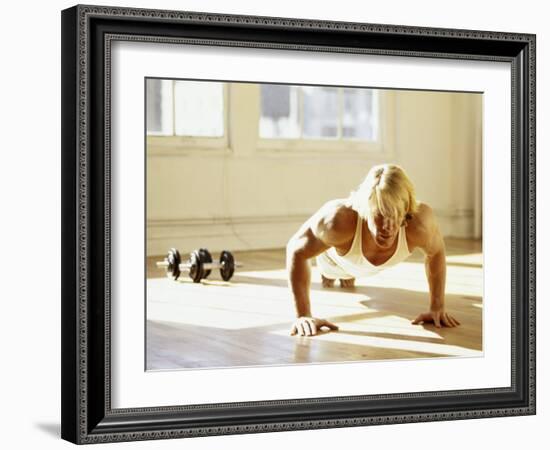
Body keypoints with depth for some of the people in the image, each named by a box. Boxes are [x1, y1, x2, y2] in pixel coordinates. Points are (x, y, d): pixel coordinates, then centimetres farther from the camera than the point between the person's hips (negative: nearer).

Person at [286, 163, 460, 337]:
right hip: (334, 257, -2)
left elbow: (436, 252, -21)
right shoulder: (339, 220, -52)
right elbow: (296, 250, -34)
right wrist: (303, 315, -37)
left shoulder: (419, 222, -46)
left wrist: (437, 308, -17)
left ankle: (348, 276, 71)